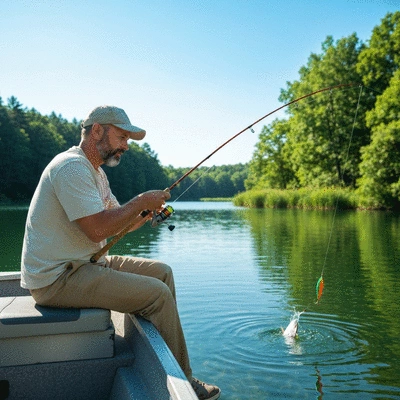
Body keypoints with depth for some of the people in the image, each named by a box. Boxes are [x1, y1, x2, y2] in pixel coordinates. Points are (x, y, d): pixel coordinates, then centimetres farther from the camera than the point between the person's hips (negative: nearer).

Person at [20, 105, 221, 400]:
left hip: (83, 264, 10)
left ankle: (168, 353, 18)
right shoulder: (72, 166, -18)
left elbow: (117, 225, 16)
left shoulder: (95, 172, 15)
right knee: (157, 293, -17)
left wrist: (148, 210, -2)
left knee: (162, 272, 9)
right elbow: (97, 229, -27)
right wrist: (139, 202, -14)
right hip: (56, 278, -10)